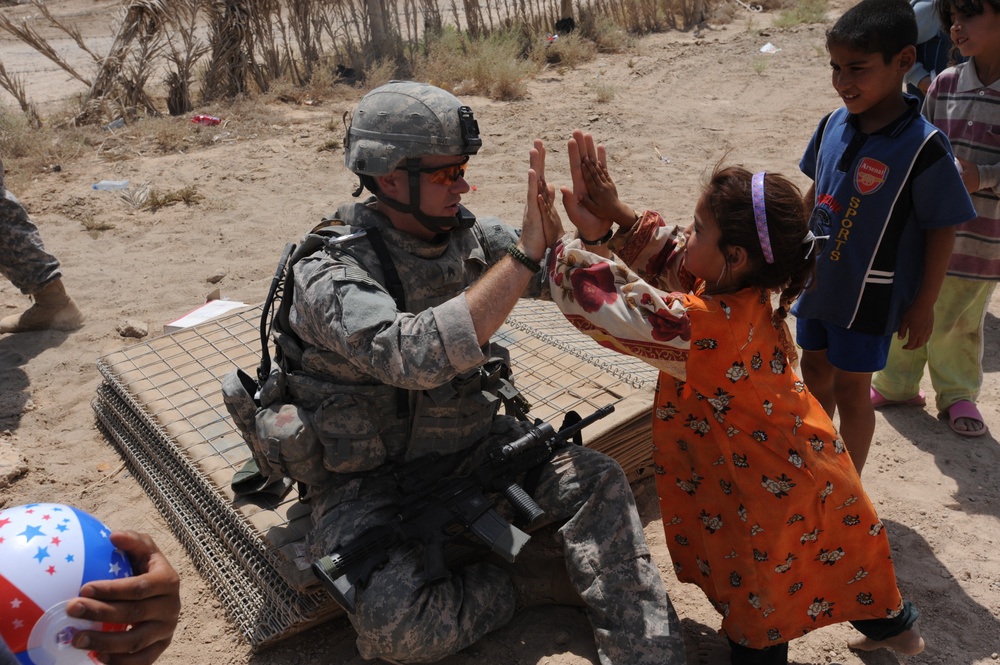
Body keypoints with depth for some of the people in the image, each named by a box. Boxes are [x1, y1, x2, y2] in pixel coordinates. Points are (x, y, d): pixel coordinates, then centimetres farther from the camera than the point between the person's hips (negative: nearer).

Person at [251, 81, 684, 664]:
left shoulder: (470, 235, -5)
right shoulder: (329, 275, -23)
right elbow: (417, 356, -42)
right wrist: (527, 249, -39)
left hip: (471, 445, 5)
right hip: (371, 480, -4)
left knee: (597, 482, -15)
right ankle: (541, 580, -5)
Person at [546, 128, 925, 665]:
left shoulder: (707, 328, -36)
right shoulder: (745, 293, -10)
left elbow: (599, 298, -36)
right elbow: (671, 257, 2)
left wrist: (585, 238, -21)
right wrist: (615, 215, -9)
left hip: (764, 495, -8)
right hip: (806, 467, 8)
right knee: (836, 551, 31)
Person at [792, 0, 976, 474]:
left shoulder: (923, 146, -20)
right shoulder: (833, 126, -5)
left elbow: (941, 230, -14)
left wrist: (924, 305, -11)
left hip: (869, 296, -5)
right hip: (818, 280, 6)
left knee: (850, 389, 6)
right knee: (815, 373, 20)